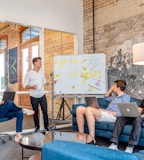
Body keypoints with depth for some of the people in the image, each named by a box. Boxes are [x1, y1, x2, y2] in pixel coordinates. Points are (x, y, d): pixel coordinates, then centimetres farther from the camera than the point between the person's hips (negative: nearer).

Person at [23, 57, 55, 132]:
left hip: (42, 96, 3)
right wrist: (32, 87, -25)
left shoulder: (41, 73, 5)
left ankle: (46, 126, 17)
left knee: (45, 111, 4)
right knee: (35, 112, 8)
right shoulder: (29, 73, -9)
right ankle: (37, 127, 24)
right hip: (34, 97, -3)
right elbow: (25, 85, -9)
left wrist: (50, 83, 0)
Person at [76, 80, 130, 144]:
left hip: (112, 116, -8)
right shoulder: (115, 96, 28)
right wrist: (111, 89, 30)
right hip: (105, 113, 9)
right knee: (79, 109, -10)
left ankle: (91, 138, -28)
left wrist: (106, 111, -13)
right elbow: (106, 97, 47)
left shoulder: (126, 97, 3)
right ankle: (81, 134, -13)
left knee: (89, 109, -34)